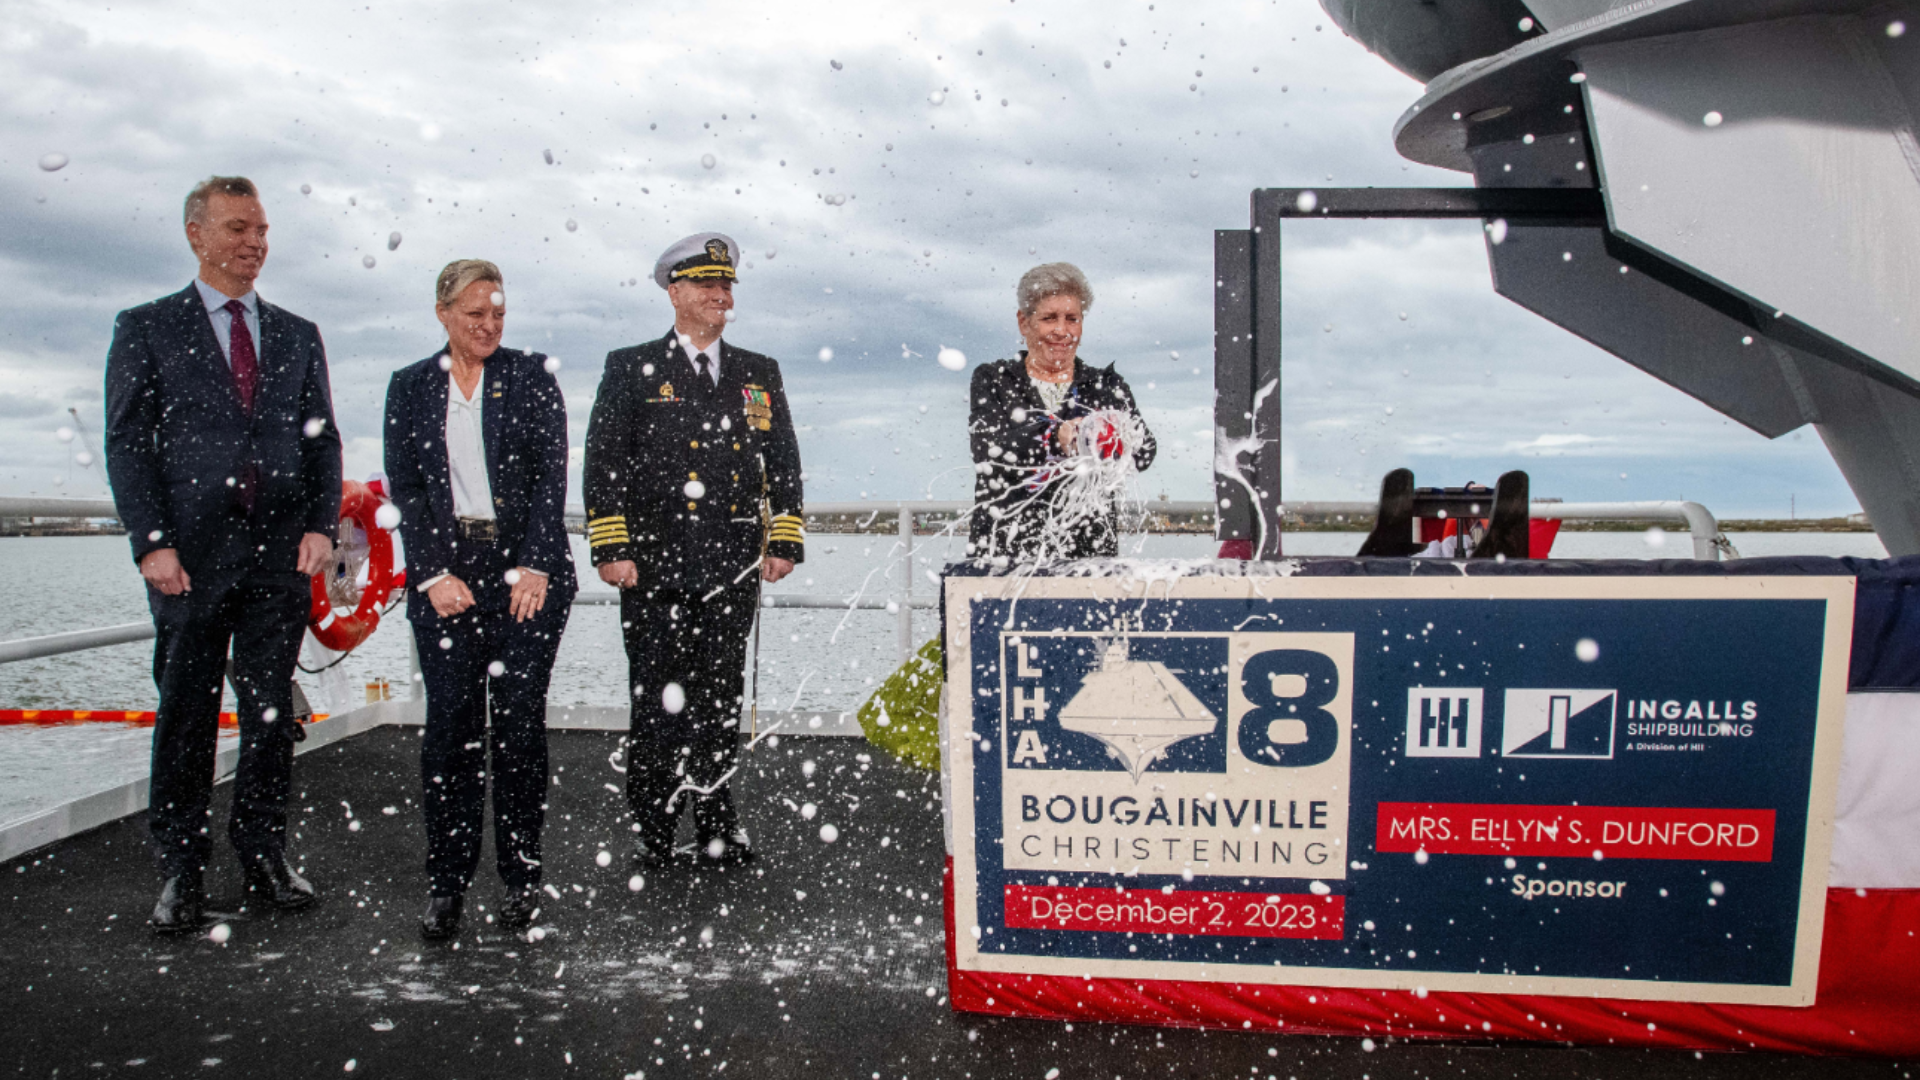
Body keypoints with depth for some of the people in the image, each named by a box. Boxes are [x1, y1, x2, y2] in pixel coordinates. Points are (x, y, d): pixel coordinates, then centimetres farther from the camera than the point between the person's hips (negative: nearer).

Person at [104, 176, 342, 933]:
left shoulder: (298, 336, 14)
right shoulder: (146, 329, 6)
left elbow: (322, 439, 13)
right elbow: (127, 444, 1)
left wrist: (321, 525, -1)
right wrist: (152, 542, -9)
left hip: (281, 554, 3)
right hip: (190, 555, -2)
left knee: (271, 712, 7)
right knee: (186, 716, 4)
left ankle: (264, 854, 19)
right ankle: (181, 870, 15)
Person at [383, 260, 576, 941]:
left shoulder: (531, 376, 7)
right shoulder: (410, 388, 11)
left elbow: (551, 475, 0)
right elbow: (405, 488, 6)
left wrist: (533, 567, -9)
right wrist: (435, 574, -5)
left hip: (527, 571, -1)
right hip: (445, 571, 1)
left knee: (518, 723, -2)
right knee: (449, 724, -2)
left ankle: (522, 878, 10)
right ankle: (445, 886, 7)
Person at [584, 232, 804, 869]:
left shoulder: (759, 374, 14)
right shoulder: (631, 370, 5)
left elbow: (784, 464, 14)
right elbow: (603, 463, 1)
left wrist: (784, 542, 5)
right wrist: (611, 549, -7)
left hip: (734, 570, 3)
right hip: (654, 569, -2)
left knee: (722, 700, 9)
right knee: (658, 701, 1)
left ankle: (717, 828, 20)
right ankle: (651, 830, 14)